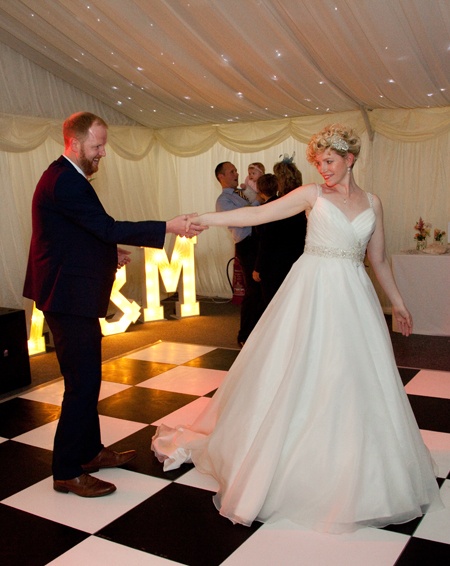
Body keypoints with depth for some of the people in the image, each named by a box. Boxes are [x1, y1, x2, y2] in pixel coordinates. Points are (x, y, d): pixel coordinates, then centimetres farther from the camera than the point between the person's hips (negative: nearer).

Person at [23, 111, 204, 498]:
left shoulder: (68, 178, 15)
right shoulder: (64, 181, -19)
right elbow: (107, 227, -26)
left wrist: (109, 253, 12)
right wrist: (168, 227, -24)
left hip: (72, 295, 11)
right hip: (70, 297, -11)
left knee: (87, 378, 18)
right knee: (83, 382, -4)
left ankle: (90, 451, 32)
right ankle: (68, 472, 9)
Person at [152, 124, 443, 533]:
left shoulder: (373, 203, 10)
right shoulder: (312, 194, 1)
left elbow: (378, 259, 16)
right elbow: (259, 214, -7)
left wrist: (397, 302, 18)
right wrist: (204, 219, -15)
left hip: (354, 297, 3)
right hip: (313, 292, -3)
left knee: (356, 382, 5)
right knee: (299, 374, 1)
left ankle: (354, 475, 24)